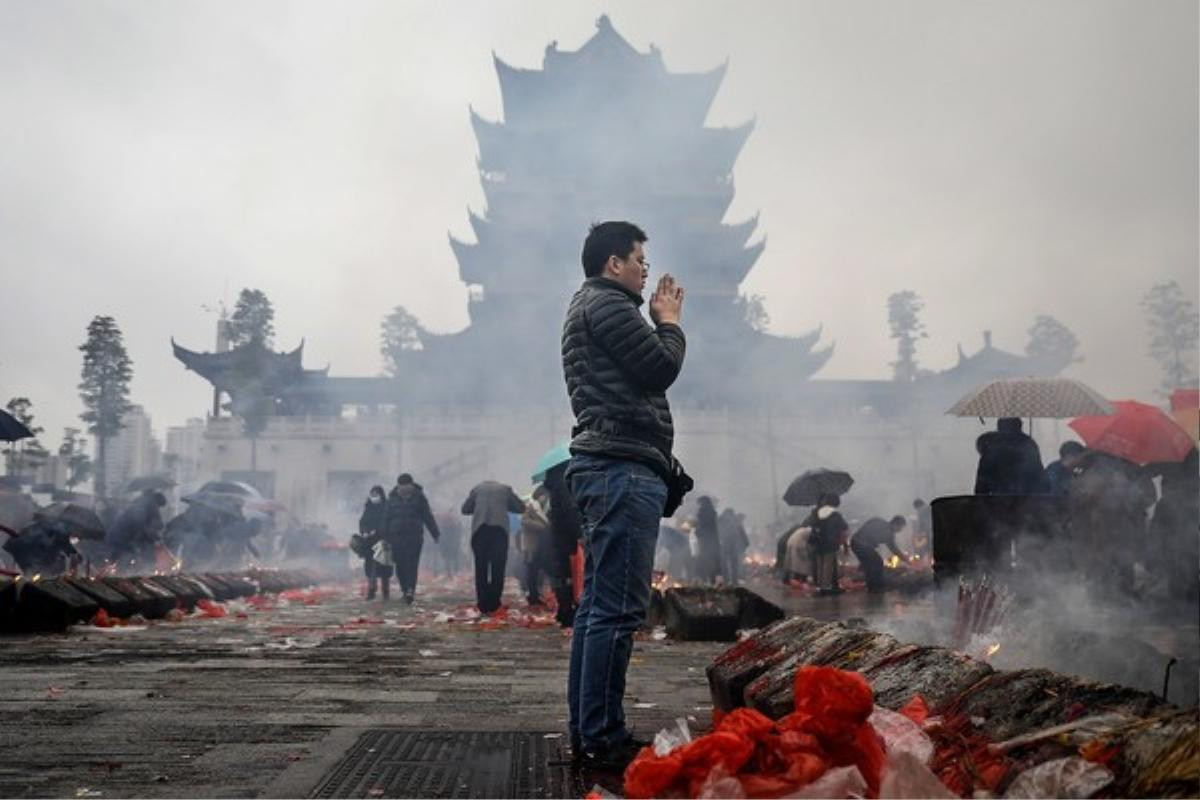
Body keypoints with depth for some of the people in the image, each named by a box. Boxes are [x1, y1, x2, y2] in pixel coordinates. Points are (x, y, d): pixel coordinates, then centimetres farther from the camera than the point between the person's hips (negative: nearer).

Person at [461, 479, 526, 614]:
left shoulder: (478, 488, 20)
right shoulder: (505, 488, 19)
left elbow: (465, 509, 18)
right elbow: (521, 508, 17)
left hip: (480, 528, 1)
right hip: (500, 528, -1)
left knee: (481, 567, 6)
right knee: (498, 567, 3)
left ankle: (483, 605, 3)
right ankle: (494, 604, -3)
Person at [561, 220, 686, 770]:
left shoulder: (591, 307, 27)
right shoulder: (605, 303, -6)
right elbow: (661, 369, -11)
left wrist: (660, 321, 14)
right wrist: (670, 321, 3)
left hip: (604, 469, 11)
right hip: (624, 468, -11)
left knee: (598, 604, 10)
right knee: (619, 608, -11)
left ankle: (586, 732, 15)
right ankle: (603, 739, -8)